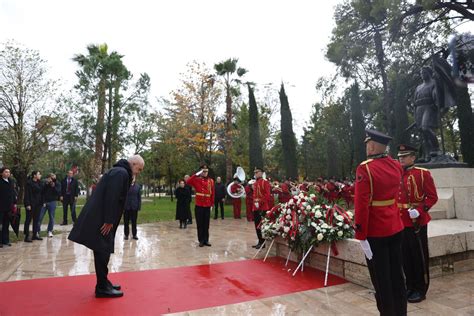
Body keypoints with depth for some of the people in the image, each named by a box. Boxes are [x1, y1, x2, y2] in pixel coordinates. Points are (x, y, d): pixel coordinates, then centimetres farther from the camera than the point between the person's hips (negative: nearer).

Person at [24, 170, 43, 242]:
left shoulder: (39, 183, 11)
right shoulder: (29, 183, -10)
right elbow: (27, 194, -14)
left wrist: (42, 202, 7)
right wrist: (28, 204, -18)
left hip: (38, 204, 7)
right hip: (31, 204, -7)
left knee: (36, 220, 11)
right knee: (28, 219, 0)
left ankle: (35, 234, 18)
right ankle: (27, 236, 5)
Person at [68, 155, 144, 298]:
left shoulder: (119, 172, 18)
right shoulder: (121, 173, -14)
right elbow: (112, 197, -23)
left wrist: (109, 220, 18)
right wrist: (109, 221, -21)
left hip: (98, 218, 10)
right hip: (100, 219, -10)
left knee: (102, 251, 15)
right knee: (102, 251, -2)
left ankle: (103, 283, 25)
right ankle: (102, 288, 7)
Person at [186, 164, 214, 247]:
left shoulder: (211, 181, 5)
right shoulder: (196, 180, -2)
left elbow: (212, 194, 7)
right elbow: (188, 182, -22)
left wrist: (212, 204, 6)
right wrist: (196, 174, -23)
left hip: (207, 206, 2)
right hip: (199, 206, -2)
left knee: (206, 224, 10)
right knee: (200, 224, 5)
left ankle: (206, 240, 19)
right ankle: (201, 240, 15)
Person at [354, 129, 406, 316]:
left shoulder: (365, 168, -18)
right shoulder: (396, 166, 2)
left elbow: (362, 205, -21)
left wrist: (361, 236, -16)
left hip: (375, 232, -6)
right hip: (396, 228, 7)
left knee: (381, 279, 7)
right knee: (397, 275, 17)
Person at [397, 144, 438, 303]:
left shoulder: (423, 173, -5)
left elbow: (432, 197, -7)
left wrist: (420, 210, -21)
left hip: (417, 222, -5)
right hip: (401, 222, 5)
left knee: (419, 256, 6)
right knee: (405, 256, 13)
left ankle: (421, 289, 20)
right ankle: (410, 286, 27)